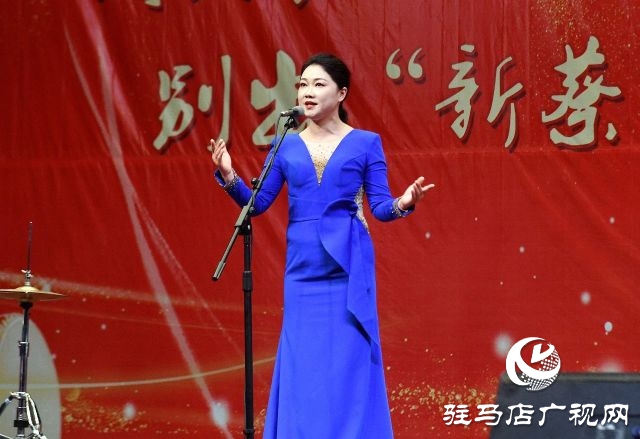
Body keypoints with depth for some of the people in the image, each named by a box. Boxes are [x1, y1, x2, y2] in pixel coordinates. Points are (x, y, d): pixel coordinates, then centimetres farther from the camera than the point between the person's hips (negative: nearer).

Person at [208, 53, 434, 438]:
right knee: (303, 366, 2)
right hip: (303, 266, 3)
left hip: (348, 266, -3)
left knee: (348, 362, -4)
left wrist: (403, 204, -22)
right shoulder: (286, 146, 9)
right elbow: (257, 203, 8)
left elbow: (380, 208, -1)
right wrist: (228, 175, -8)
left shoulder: (365, 143, 2)